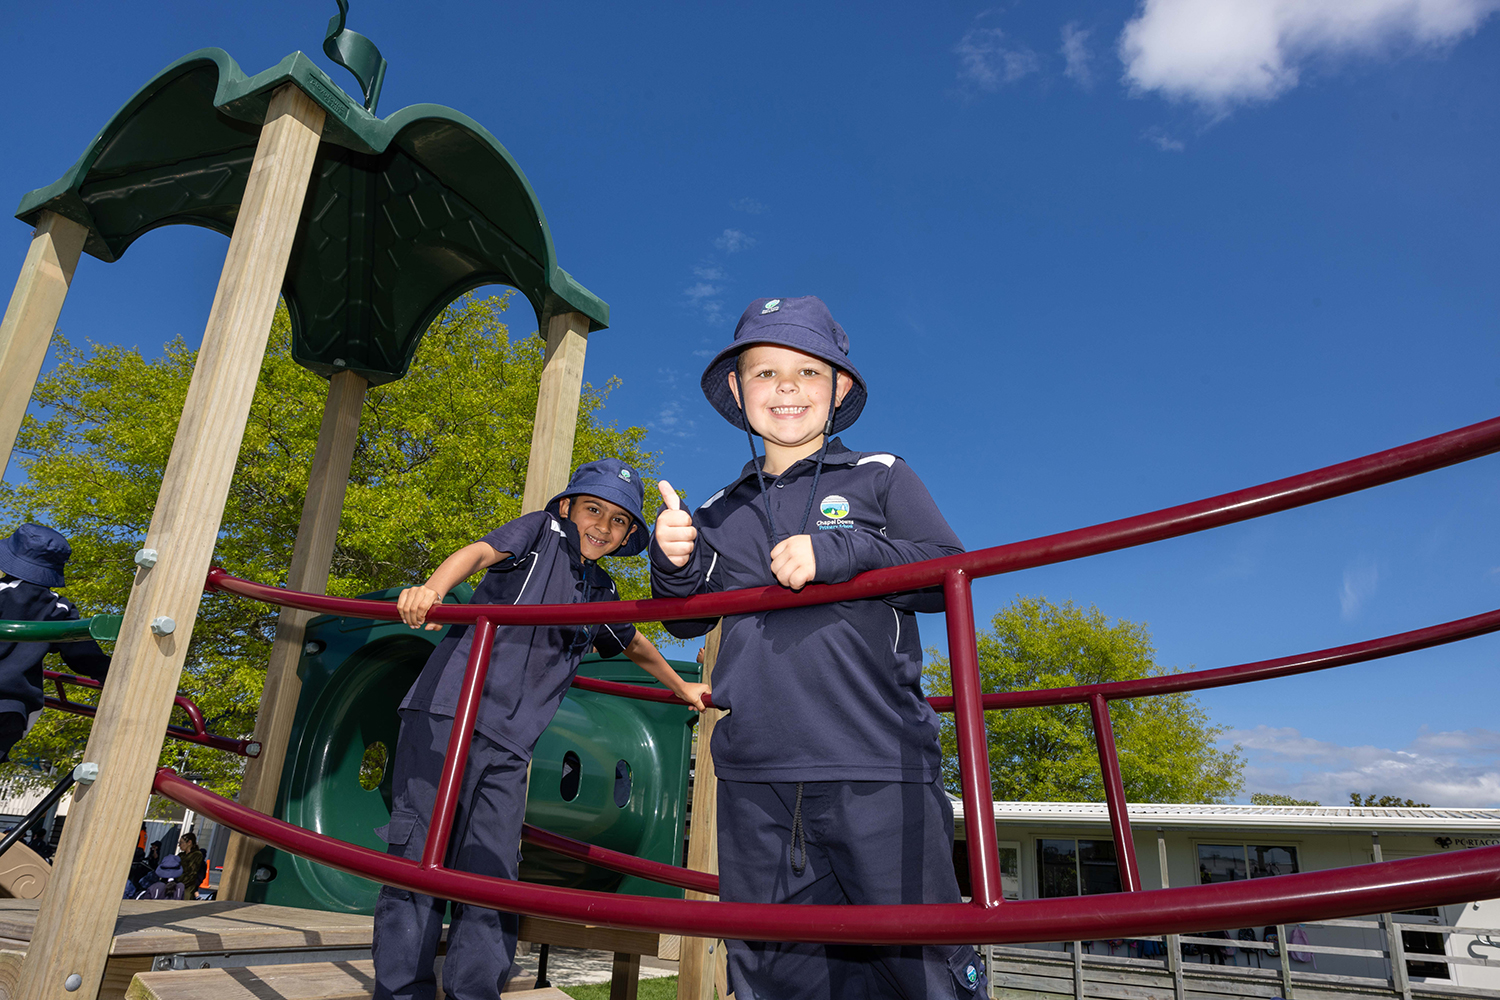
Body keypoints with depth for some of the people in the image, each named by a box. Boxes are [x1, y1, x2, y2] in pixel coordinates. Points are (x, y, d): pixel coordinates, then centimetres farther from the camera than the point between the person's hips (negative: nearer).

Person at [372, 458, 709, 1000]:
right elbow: (482, 551, -12)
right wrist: (431, 589, -32)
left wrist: (681, 687, 48)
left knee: (492, 881, 1)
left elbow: (633, 643, 37)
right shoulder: (542, 530, 6)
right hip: (447, 712, -4)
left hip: (507, 744, 5)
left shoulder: (601, 594, 20)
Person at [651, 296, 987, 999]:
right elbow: (686, 621, 20)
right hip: (755, 780, 4)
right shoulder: (723, 511, 16)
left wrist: (836, 552, -16)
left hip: (877, 771, -3)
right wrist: (676, 563, -1)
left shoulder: (880, 478, 6)